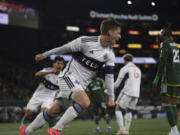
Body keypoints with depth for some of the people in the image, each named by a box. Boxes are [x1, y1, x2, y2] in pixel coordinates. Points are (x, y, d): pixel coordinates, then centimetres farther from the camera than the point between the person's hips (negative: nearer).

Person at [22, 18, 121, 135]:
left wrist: (111, 97, 0)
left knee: (54, 111, 8)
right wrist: (44, 55, 6)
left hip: (81, 85, 6)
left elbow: (109, 76, 5)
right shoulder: (85, 41, -17)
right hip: (69, 77, -6)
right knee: (85, 102, -29)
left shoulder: (110, 55, -1)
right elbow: (65, 48, -5)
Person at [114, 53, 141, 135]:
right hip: (136, 94, 6)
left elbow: (117, 84, -2)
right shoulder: (138, 70, 19)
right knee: (129, 111, 19)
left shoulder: (124, 69, -2)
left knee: (118, 109, 3)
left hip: (127, 92, -6)